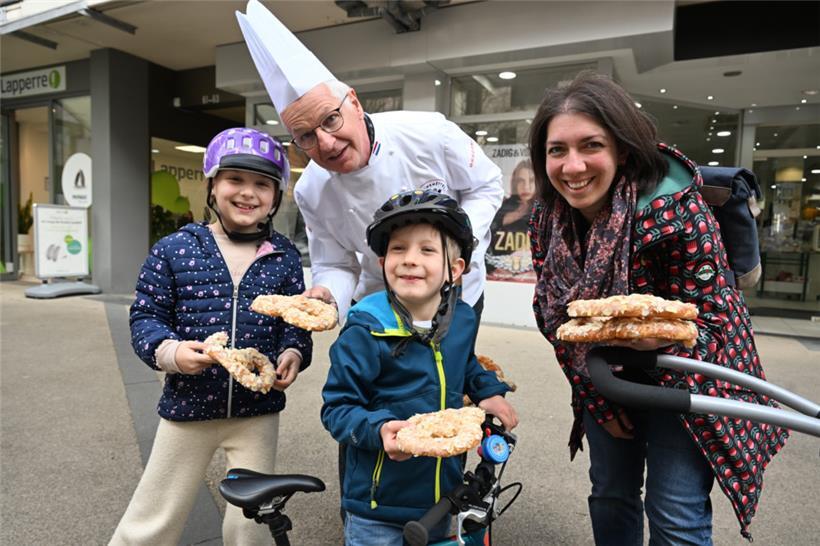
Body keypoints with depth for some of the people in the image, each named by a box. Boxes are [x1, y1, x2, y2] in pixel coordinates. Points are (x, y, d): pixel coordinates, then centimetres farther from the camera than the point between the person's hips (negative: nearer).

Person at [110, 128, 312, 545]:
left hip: (258, 410, 1)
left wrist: (293, 354, -15)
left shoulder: (284, 256, 0)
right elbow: (145, 317, -2)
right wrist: (168, 351, -21)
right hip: (188, 405, 0)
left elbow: (295, 322, 4)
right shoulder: (174, 249, -5)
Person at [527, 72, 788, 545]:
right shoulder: (546, 219, -13)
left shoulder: (674, 210, -27)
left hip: (683, 375, -4)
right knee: (610, 498, 19)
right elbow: (552, 315, -3)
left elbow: (710, 317, -20)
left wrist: (663, 336, -43)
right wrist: (598, 399, -3)